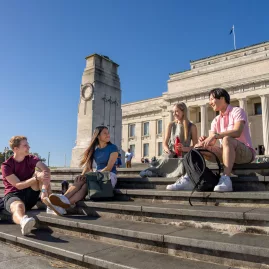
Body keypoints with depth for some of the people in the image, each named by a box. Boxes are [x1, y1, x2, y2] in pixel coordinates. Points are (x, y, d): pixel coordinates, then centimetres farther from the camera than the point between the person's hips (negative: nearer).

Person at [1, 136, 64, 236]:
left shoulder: (31, 159, 0)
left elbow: (46, 169, -20)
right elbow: (19, 185, -18)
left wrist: (45, 189, -38)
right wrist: (37, 178, -32)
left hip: (29, 195, 4)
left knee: (39, 173, -21)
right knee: (18, 206, -41)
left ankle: (49, 203, -35)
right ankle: (23, 222, -76)